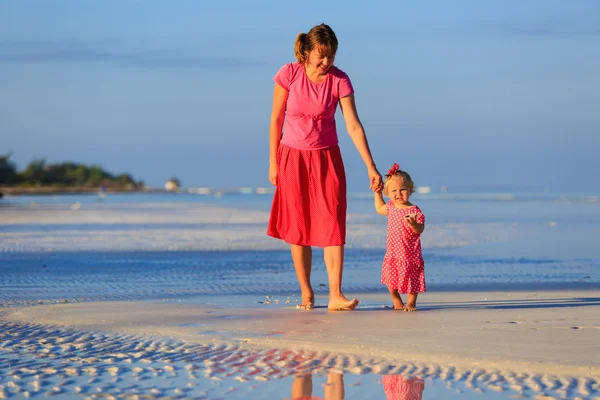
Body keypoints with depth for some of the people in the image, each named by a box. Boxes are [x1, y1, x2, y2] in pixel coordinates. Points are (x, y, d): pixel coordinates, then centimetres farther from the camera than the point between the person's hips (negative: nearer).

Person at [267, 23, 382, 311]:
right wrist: (273, 162, 0)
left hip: (326, 158, 0)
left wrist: (371, 167, -16)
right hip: (293, 158, 0)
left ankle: (335, 296, -14)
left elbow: (354, 126, -11)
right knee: (297, 228, 3)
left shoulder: (339, 80, -9)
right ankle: (306, 294, 13)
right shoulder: (289, 74, -9)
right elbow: (276, 119, -1)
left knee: (332, 225, -9)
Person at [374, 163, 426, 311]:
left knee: (411, 278, 0)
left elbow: (420, 230, -20)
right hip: (392, 252, 6)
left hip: (409, 253, -6)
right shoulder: (391, 206, 6)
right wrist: (377, 193, 24)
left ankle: (411, 302, 17)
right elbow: (380, 209, 29)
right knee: (391, 277, 6)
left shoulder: (414, 211, -15)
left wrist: (413, 223, -40)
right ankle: (396, 301, 26)